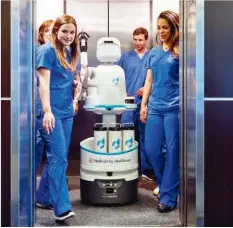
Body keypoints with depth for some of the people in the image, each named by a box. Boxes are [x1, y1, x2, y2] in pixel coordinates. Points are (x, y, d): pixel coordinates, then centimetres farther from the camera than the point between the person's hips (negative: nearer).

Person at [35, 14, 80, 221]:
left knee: (57, 157, 12)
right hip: (51, 111, -8)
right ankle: (62, 207, -9)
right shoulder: (47, 50, -8)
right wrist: (47, 111, -22)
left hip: (66, 111, 8)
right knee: (58, 158, -11)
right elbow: (43, 82, -15)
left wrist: (75, 100, 11)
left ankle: (44, 197, 26)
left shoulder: (71, 53, 15)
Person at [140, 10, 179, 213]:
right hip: (155, 107, 5)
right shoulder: (154, 52, 13)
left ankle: (168, 196, 7)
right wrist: (144, 104, 10)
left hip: (174, 107, -5)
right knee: (151, 149, 6)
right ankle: (166, 185, 28)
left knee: (172, 152, -1)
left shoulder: (180, 51, -1)